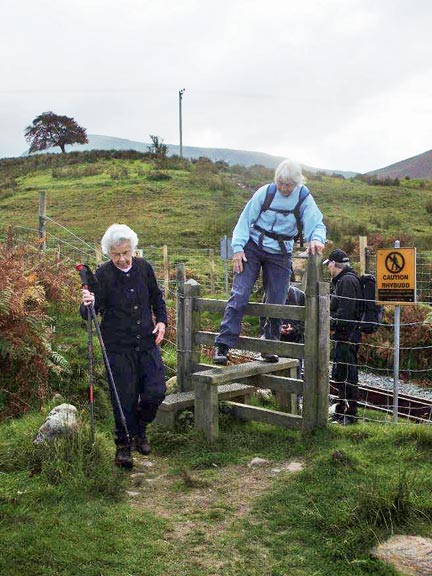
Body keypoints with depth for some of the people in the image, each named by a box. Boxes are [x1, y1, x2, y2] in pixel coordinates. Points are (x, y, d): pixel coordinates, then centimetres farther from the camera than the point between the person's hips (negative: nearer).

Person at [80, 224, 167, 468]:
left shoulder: (144, 267, 3)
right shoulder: (103, 274, -8)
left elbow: (157, 296, 19)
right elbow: (90, 314, -12)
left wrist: (162, 320, 5)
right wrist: (88, 305, -35)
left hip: (147, 342, 3)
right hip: (118, 347, -3)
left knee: (156, 392, 0)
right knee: (125, 398, 1)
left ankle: (140, 428, 29)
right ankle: (123, 445, 21)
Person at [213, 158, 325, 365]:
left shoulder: (304, 199, -4)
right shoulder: (265, 192, -6)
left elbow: (317, 224, -10)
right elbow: (245, 220, -2)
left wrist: (316, 238, -34)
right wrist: (238, 248, -12)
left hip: (280, 255, 2)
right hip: (252, 248, -1)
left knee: (276, 302, 3)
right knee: (239, 295, -12)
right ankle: (223, 345, -12)